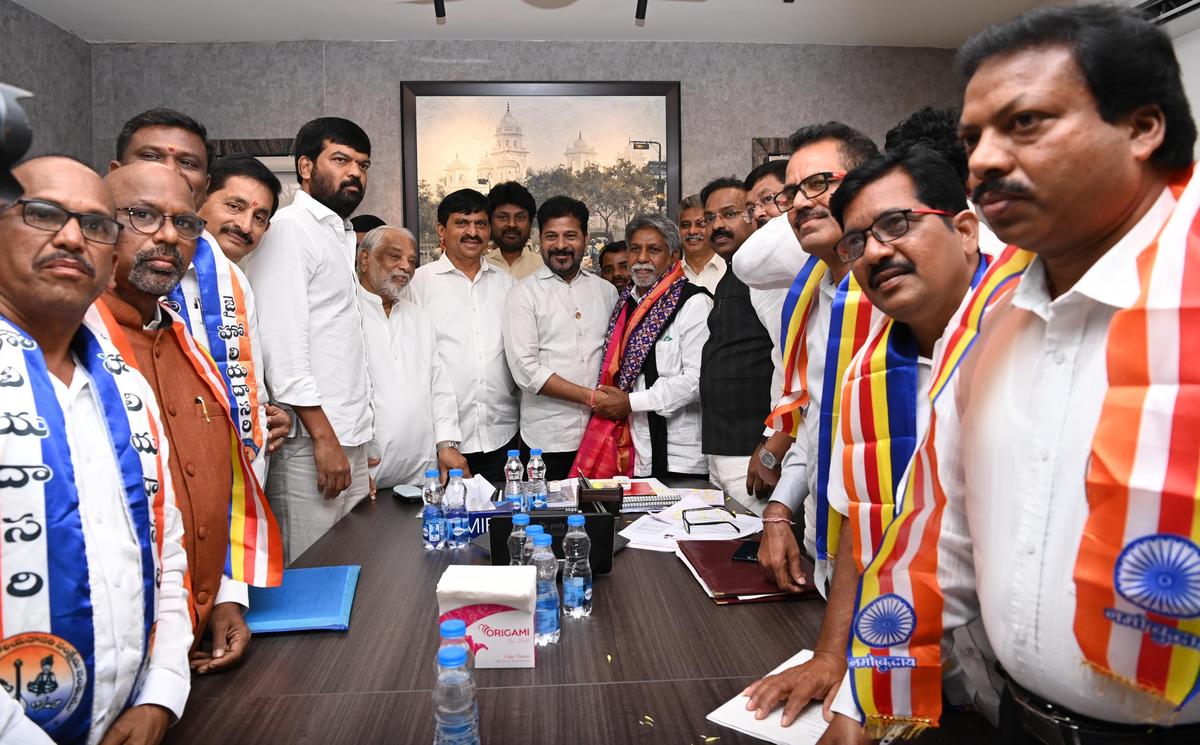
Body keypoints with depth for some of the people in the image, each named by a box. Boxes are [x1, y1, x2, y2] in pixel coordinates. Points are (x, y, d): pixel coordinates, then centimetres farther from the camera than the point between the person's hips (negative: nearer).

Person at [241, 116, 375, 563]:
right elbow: (281, 341, -16)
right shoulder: (288, 228, -7)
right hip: (310, 441, -9)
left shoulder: (342, 236, 21)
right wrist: (323, 435, -18)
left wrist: (356, 441, 19)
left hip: (348, 439, 9)